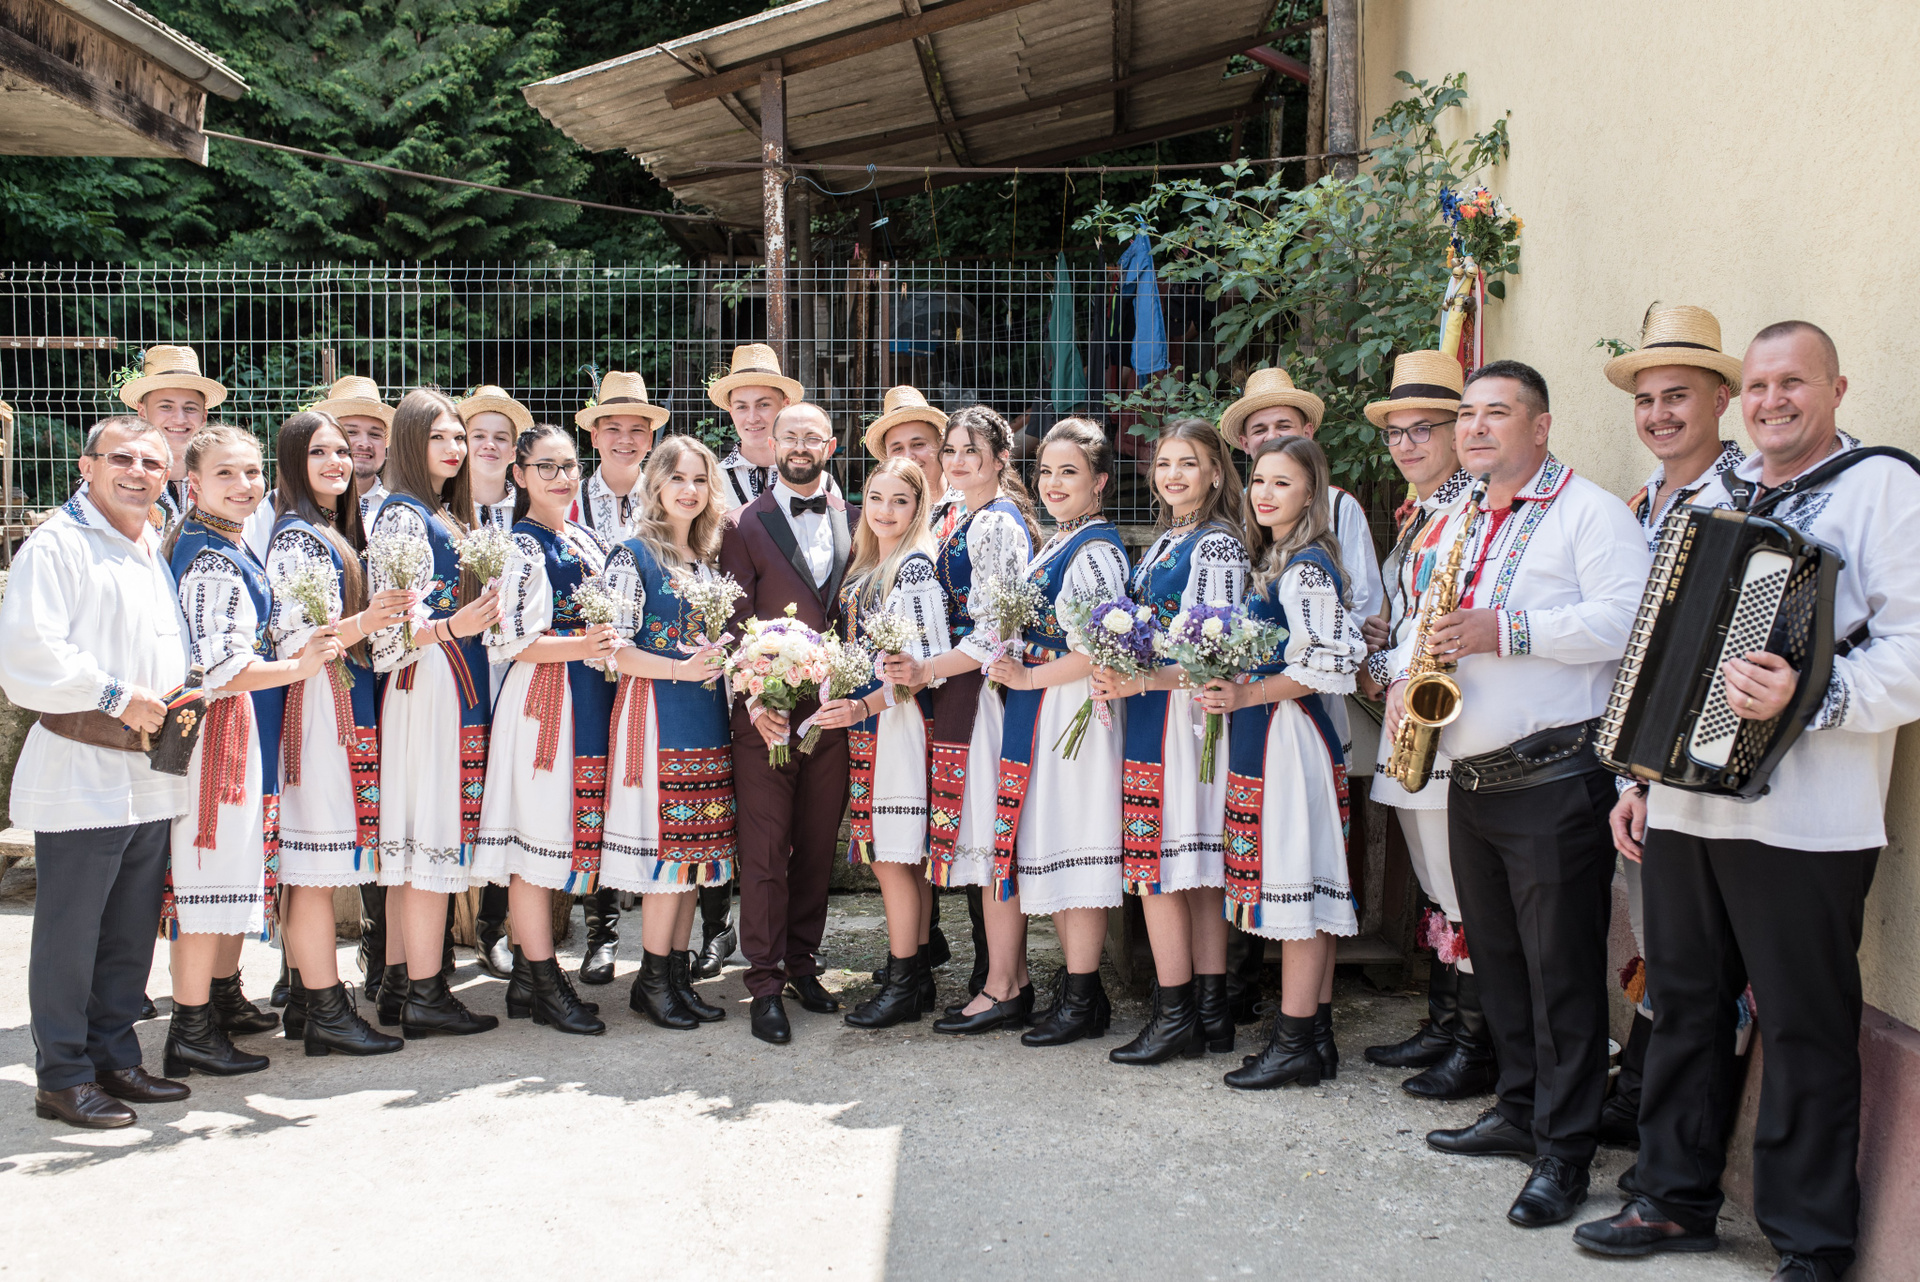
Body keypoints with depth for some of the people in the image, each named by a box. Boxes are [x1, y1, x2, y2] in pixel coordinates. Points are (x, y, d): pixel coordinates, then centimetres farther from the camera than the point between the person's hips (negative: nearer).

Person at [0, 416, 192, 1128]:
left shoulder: (154, 549, 17)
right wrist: (118, 697, -17)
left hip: (150, 774, 8)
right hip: (81, 770, -7)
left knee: (132, 930, 13)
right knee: (70, 932, -1)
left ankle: (114, 1057, 23)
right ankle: (62, 1076, 10)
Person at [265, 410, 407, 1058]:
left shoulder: (337, 534, 18)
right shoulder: (297, 537, -11)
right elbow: (291, 639, -18)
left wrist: (387, 613, 15)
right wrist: (363, 623, -31)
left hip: (347, 705, 10)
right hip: (319, 705, -10)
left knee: (307, 864, 12)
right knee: (318, 859, -6)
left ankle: (303, 999, 17)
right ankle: (327, 1011, -2)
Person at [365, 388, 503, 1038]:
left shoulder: (447, 516, 18)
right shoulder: (402, 515, -9)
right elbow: (391, 623, -17)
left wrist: (487, 612, 11)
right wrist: (453, 626, -31)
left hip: (457, 685, 9)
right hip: (429, 684, -9)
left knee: (413, 837, 11)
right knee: (432, 835, -7)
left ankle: (398, 984, 16)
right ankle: (424, 992, -2)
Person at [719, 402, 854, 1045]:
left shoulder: (852, 521, 10)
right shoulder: (746, 523, 2)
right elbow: (736, 622, -2)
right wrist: (753, 699, -14)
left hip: (832, 703, 3)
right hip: (766, 708, -3)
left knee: (817, 845, 10)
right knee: (765, 850, -1)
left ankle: (802, 961, 25)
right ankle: (766, 984, 7)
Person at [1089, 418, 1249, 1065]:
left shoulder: (1219, 543, -9)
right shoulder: (1164, 540, 19)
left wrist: (1137, 682, -24)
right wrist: (1118, 679, 7)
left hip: (1185, 713, -9)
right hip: (1151, 717, 9)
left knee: (1159, 865, -7)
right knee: (1195, 868, 9)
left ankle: (1174, 1016, 1)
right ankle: (1210, 1013, 14)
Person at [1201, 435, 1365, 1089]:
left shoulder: (1306, 567, -13)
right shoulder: (1276, 560, 17)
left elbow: (1323, 667, -20)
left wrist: (1245, 695, -16)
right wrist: (1234, 688, 8)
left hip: (1287, 737, -10)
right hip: (1270, 737, 10)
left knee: (1294, 883, -6)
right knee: (1303, 887, 12)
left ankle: (1295, 1043, 0)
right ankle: (1314, 1030, 19)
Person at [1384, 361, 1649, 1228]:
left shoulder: (1587, 510, -5)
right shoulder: (1454, 526, 19)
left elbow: (1626, 619, -17)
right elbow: (1425, 616, 27)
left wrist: (1510, 631, -22)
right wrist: (1403, 678, 7)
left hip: (1554, 776, -8)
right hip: (1471, 780, 8)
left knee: (1561, 969, -3)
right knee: (1497, 961, 15)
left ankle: (1563, 1153, 5)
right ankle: (1520, 1111, 29)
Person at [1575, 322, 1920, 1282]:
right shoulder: (1713, 492, 18)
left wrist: (1813, 697, -30)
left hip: (1803, 824, -6)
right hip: (1684, 804, 7)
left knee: (1805, 1030, 1)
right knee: (1684, 1005, 14)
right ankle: (1676, 1202, 27)